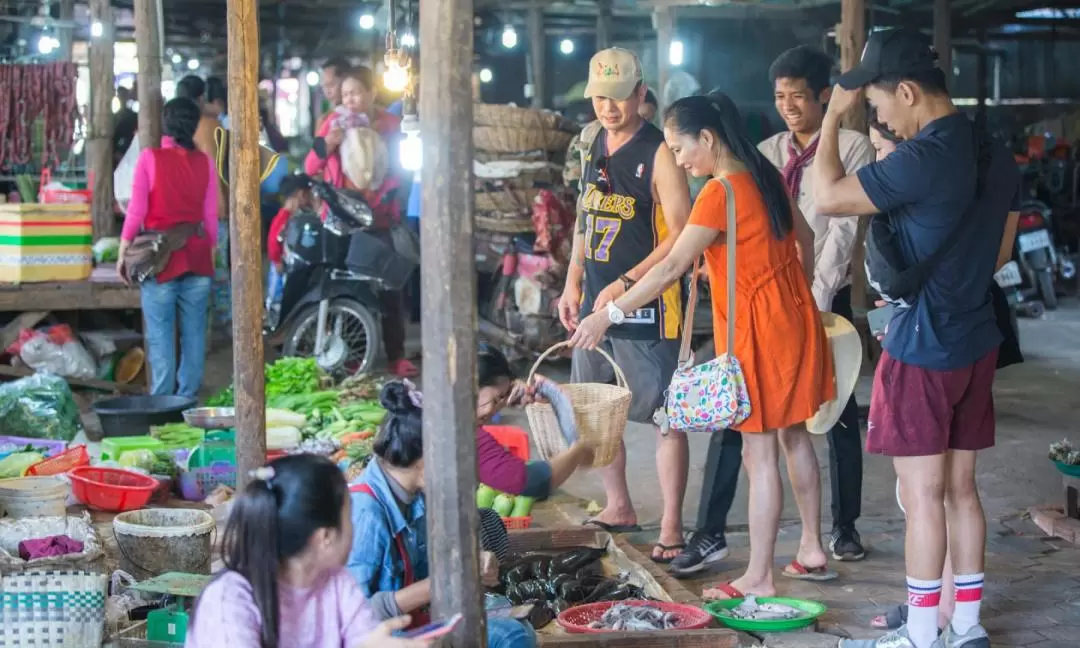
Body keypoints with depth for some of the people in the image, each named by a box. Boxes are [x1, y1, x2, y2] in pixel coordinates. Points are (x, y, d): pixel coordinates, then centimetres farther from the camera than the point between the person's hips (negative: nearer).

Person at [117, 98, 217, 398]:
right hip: (197, 257, 3)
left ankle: (162, 399, 0)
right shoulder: (204, 162, 2)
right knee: (193, 332, 8)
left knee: (160, 334, 1)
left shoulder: (150, 158, -6)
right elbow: (211, 215, 5)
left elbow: (136, 210, -6)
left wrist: (123, 253, 3)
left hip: (160, 257, -3)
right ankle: (188, 396, 12)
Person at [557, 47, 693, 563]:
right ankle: (618, 508, 29)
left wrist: (625, 285, -20)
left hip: (647, 304, -8)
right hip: (595, 303, 8)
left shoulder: (658, 153, -12)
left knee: (665, 416, -3)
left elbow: (680, 235, -17)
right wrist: (573, 284, 13)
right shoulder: (596, 146, 11)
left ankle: (671, 528, 2)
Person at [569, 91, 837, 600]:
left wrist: (609, 315, -23)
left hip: (758, 333, -9)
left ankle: (758, 578, 3)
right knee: (794, 435, 18)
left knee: (759, 453, -3)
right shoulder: (764, 176, 6)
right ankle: (812, 551, 29)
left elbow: (672, 267, -25)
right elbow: (804, 237, 17)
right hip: (794, 319, 9)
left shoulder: (720, 193, -20)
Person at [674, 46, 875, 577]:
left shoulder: (852, 148, -2)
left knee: (838, 414, 7)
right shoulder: (765, 153, 10)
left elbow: (843, 228, -10)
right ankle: (711, 534, 1)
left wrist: (816, 297, -17)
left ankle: (845, 526, 24)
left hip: (825, 299, -3)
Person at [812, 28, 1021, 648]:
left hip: (921, 348, -8)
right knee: (961, 489, 14)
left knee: (924, 496, 0)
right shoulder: (996, 155, 5)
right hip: (976, 342, 8)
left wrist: (834, 116, -6)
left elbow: (829, 197, -16)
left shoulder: (922, 160, -22)